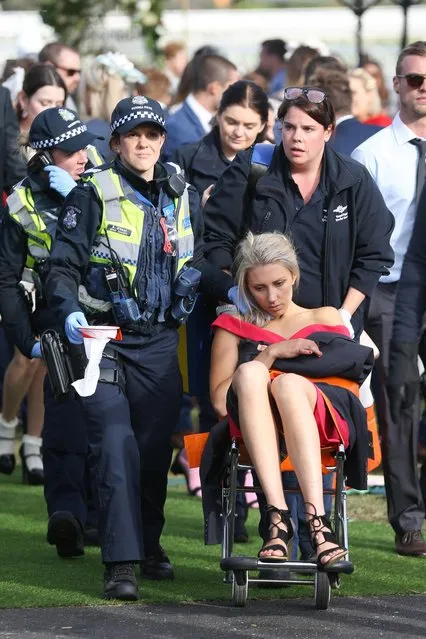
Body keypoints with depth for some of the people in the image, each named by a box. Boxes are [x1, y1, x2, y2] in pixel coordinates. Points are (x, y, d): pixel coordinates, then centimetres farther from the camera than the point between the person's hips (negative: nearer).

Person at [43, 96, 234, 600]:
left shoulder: (183, 198, 10)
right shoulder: (93, 197, -5)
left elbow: (197, 260, 21)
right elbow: (62, 268, -6)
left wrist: (230, 289, 4)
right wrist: (70, 312, -24)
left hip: (160, 342, 4)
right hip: (104, 340, -4)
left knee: (156, 447, 7)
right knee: (116, 447, -14)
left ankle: (149, 544, 26)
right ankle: (120, 563, -16)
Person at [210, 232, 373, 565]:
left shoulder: (326, 318, 30)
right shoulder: (235, 328, 26)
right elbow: (220, 401, 9)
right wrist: (271, 354, 2)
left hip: (323, 419, 0)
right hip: (258, 426, 0)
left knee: (288, 383, -37)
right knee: (250, 373, -36)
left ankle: (316, 517, -53)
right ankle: (278, 513, -50)